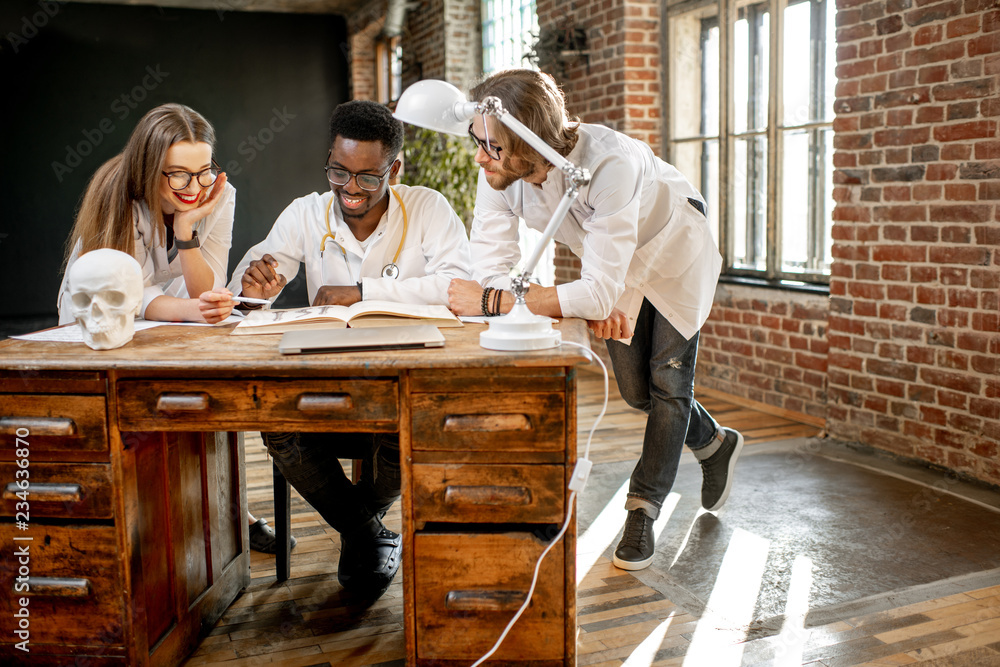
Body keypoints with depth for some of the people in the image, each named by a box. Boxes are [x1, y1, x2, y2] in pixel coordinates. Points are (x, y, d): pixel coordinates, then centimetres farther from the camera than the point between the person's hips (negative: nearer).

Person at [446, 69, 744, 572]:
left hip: (673, 251, -5)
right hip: (609, 264, 5)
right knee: (635, 390, 11)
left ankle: (643, 510, 16)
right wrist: (587, 306, -39)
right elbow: (492, 267, -27)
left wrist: (494, 301, -50)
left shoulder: (609, 164, -46)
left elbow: (600, 292, -48)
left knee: (668, 380, -2)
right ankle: (714, 444, 39)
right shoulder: (499, 172, -30)